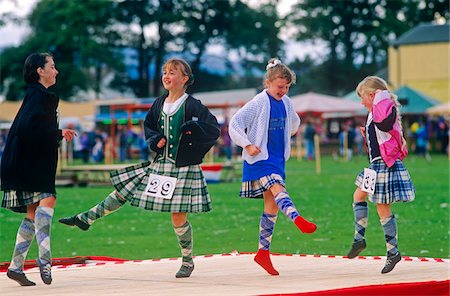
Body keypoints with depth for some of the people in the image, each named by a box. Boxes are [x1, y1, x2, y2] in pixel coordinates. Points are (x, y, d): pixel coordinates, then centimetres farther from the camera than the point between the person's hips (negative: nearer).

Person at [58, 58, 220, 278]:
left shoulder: (192, 106, -12)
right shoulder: (159, 104, 6)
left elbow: (214, 130, -15)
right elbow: (148, 126, 19)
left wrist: (192, 128, -28)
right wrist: (155, 140, -1)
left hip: (183, 168, -6)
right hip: (159, 164, 6)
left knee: (179, 219, -2)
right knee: (123, 190, 9)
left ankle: (188, 261, 16)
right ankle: (86, 219, 19)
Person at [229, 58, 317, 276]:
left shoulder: (286, 103, 9)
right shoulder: (259, 103, -11)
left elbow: (294, 123, 31)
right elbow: (235, 124, -16)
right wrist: (248, 146, -23)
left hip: (277, 158, 7)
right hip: (260, 158, -7)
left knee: (272, 205, 6)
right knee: (277, 188, -30)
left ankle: (263, 252, 12)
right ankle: (298, 220, -55)